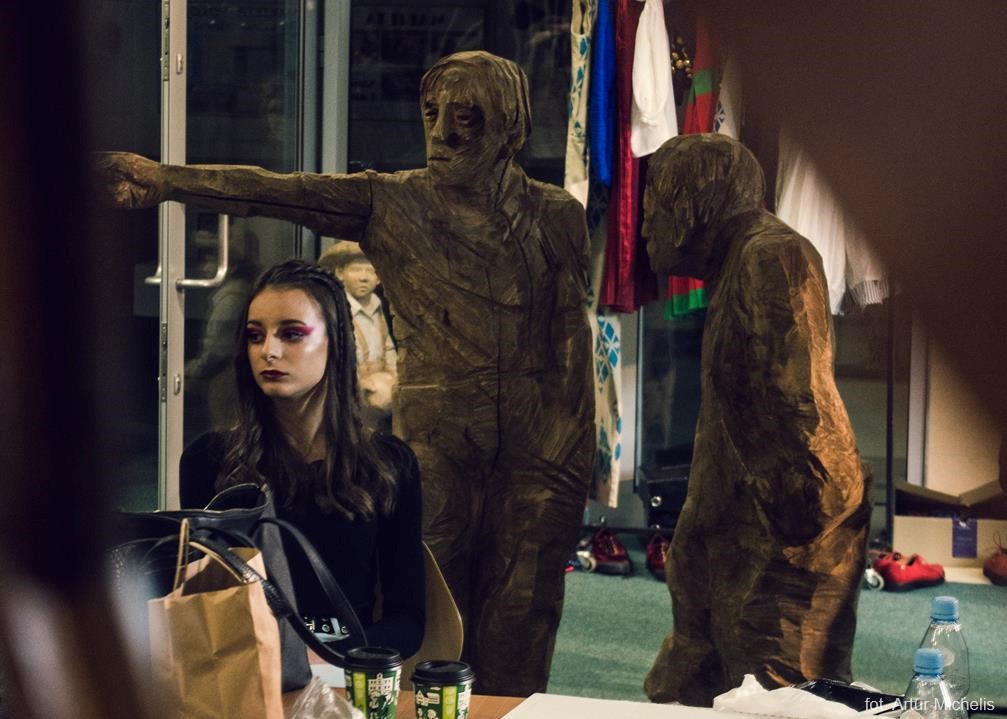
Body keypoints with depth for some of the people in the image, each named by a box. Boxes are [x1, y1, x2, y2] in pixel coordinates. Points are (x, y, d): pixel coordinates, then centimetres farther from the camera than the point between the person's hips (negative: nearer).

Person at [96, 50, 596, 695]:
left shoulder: (555, 216, 5)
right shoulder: (392, 202, 3)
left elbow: (573, 342, 4)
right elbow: (281, 192, -8)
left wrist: (576, 461, 0)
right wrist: (165, 180, -19)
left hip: (537, 450, 1)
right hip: (435, 442, 0)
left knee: (519, 623, 4)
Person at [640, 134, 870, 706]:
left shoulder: (771, 255, -12)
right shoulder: (738, 262, 18)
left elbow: (794, 393, -21)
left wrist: (792, 505, -23)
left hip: (789, 514, -10)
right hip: (749, 515, 10)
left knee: (778, 681, -10)